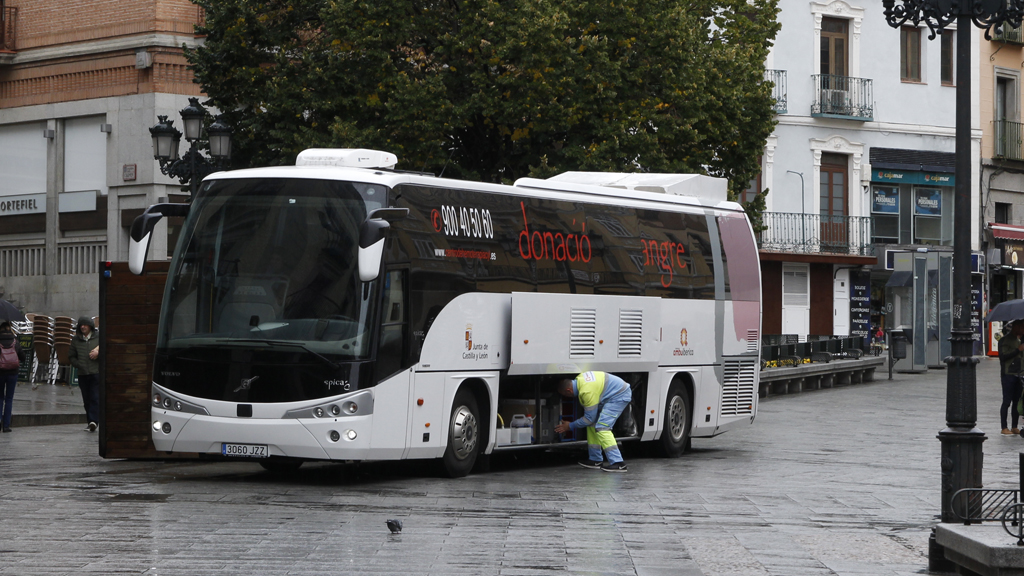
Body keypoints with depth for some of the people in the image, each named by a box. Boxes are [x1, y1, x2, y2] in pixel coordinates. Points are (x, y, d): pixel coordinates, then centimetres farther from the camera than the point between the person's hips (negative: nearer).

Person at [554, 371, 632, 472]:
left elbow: (589, 418, -17)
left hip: (620, 396, -11)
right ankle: (596, 460, 17)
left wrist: (570, 426, -6)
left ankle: (618, 463, -25)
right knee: (592, 424, 11)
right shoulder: (578, 379, 1)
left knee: (601, 427, -19)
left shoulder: (587, 392, -27)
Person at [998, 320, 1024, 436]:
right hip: (1008, 374, -7)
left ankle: (1014, 427, 11)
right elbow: (1003, 357, -15)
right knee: (1007, 401, -6)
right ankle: (1004, 427, -2)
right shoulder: (1004, 340, -6)